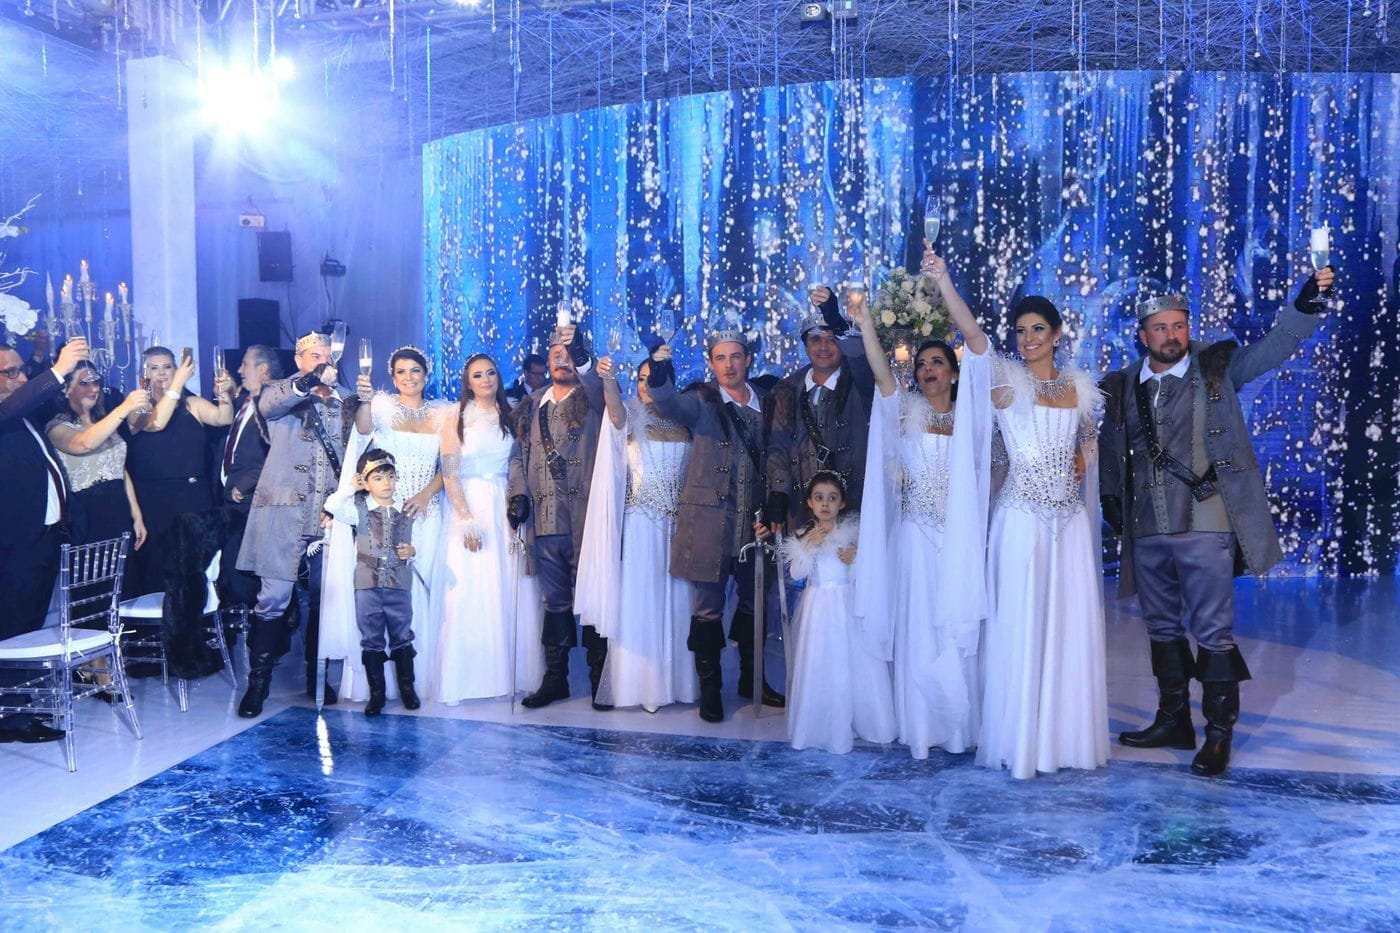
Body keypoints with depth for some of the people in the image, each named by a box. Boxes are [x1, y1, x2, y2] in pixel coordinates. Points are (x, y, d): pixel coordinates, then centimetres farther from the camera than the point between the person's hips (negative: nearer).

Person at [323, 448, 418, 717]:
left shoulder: (407, 512, 5)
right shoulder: (359, 509, 0)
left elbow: (414, 542, 15)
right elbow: (332, 505, -17)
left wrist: (412, 550, -6)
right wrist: (350, 487, -7)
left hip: (399, 585, 1)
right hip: (367, 585, -1)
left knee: (402, 637, 8)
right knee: (372, 640, 6)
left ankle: (407, 688, 20)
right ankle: (377, 693, 14)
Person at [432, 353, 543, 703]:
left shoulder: (508, 418, 11)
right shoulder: (456, 420, 1)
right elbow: (450, 474, -5)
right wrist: (466, 519, -14)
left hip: (506, 512, 3)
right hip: (471, 507, -3)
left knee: (509, 593, 2)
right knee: (470, 594, -4)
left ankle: (510, 671, 12)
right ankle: (468, 678, 4)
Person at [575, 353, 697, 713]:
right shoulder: (631, 419, 1)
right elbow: (615, 409, -24)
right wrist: (608, 379, -43)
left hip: (678, 524, 2)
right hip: (639, 524, -2)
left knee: (675, 601, 7)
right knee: (637, 600, -1)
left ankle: (674, 680, 17)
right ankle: (637, 682, 8)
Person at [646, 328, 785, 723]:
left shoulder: (765, 404, 10)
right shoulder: (702, 402, -1)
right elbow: (670, 405, -23)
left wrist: (775, 509, 4)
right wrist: (660, 375, -43)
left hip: (753, 519, 4)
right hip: (709, 519, -4)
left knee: (753, 600, 14)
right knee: (709, 605, 2)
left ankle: (751, 679, 31)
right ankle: (710, 688, 14)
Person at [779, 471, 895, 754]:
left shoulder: (853, 532, 0)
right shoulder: (803, 535, 2)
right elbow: (796, 574, -5)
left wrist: (857, 559, -16)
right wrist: (809, 546, -15)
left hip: (848, 604, 0)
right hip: (818, 606, 0)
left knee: (855, 663, 1)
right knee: (819, 665, 2)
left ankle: (856, 721, 16)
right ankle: (824, 726, 13)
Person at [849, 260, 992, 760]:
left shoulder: (968, 415, 6)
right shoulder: (905, 412, 8)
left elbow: (978, 344, -6)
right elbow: (880, 369, -10)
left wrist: (945, 285, -16)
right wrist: (864, 323, -26)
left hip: (960, 536, 0)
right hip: (917, 535, 0)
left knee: (960, 629, 3)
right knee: (918, 630, 0)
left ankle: (961, 725, 13)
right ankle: (922, 727, 7)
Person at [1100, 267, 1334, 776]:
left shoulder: (1217, 367, 0)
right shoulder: (1123, 386, 8)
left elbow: (1274, 346, -13)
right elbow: (1112, 449, 18)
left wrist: (1306, 304, -29)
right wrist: (1110, 495, 9)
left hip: (1205, 526, -4)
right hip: (1147, 532, 4)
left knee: (1212, 631, -1)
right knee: (1163, 627, 15)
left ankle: (1219, 734, 12)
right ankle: (1173, 721, 29)